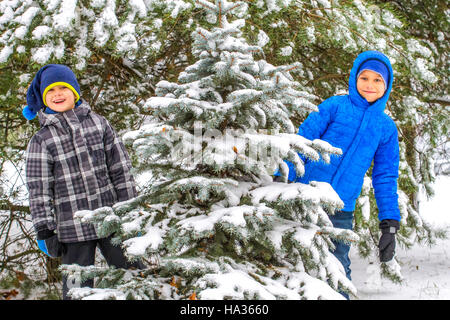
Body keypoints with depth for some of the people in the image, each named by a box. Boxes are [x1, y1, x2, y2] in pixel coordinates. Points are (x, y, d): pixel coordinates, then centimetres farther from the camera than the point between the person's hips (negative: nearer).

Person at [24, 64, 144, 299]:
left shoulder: (98, 123, 5)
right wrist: (44, 231, -5)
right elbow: (39, 189, -1)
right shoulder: (41, 140, 0)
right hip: (72, 230, -1)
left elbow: (120, 169, 7)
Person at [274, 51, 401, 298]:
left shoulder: (387, 128, 9)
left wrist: (390, 225, 7)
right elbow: (303, 139, -2)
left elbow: (385, 178, 12)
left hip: (342, 212, 2)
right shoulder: (335, 106, 1)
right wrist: (282, 176, -12)